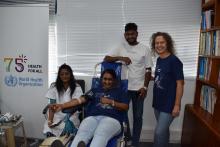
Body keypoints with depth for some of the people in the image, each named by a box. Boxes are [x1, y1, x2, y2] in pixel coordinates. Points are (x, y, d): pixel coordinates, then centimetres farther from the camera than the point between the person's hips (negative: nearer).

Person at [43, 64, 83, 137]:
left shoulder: (77, 88, 1)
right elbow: (51, 106, 0)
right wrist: (50, 120, -16)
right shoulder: (54, 87, 5)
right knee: (47, 127, -27)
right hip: (57, 116, 1)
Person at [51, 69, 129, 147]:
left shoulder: (120, 92, 24)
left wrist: (110, 102, -1)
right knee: (81, 133, -33)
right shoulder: (95, 90, 27)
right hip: (93, 117, 2)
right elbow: (80, 100, 15)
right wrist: (62, 106, 3)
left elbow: (126, 107, 10)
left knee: (100, 134, -38)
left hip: (111, 118, -2)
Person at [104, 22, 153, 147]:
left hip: (138, 88, -1)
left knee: (138, 116, 9)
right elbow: (106, 59, -5)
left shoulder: (145, 49, 0)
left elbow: (148, 70, 0)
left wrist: (145, 87, -8)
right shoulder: (120, 48, 3)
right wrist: (120, 58, -20)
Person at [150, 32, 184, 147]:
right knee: (163, 130, 20)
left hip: (169, 104, -7)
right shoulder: (159, 60, 7)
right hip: (158, 103, 7)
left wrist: (177, 105, -17)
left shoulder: (174, 61, -15)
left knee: (159, 132, -5)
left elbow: (180, 83, -16)